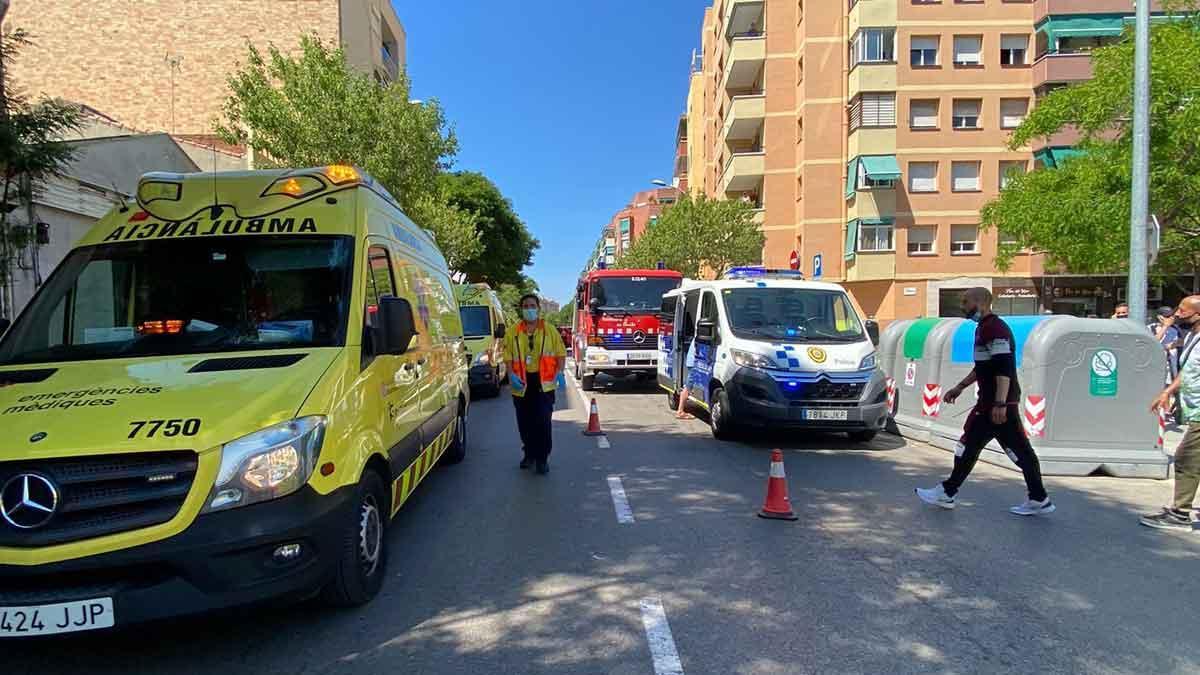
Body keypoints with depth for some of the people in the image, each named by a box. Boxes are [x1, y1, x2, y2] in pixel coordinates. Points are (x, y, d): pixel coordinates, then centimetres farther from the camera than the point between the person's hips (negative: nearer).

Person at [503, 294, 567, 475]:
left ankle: (542, 458, 5)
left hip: (544, 382, -2)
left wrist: (559, 371, -10)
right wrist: (511, 374, -12)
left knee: (543, 421, -6)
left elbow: (561, 353, 5)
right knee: (525, 422, 10)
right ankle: (529, 453, 28)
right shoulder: (513, 332, 7)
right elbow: (508, 356, 3)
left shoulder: (550, 331, 6)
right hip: (522, 383, 2)